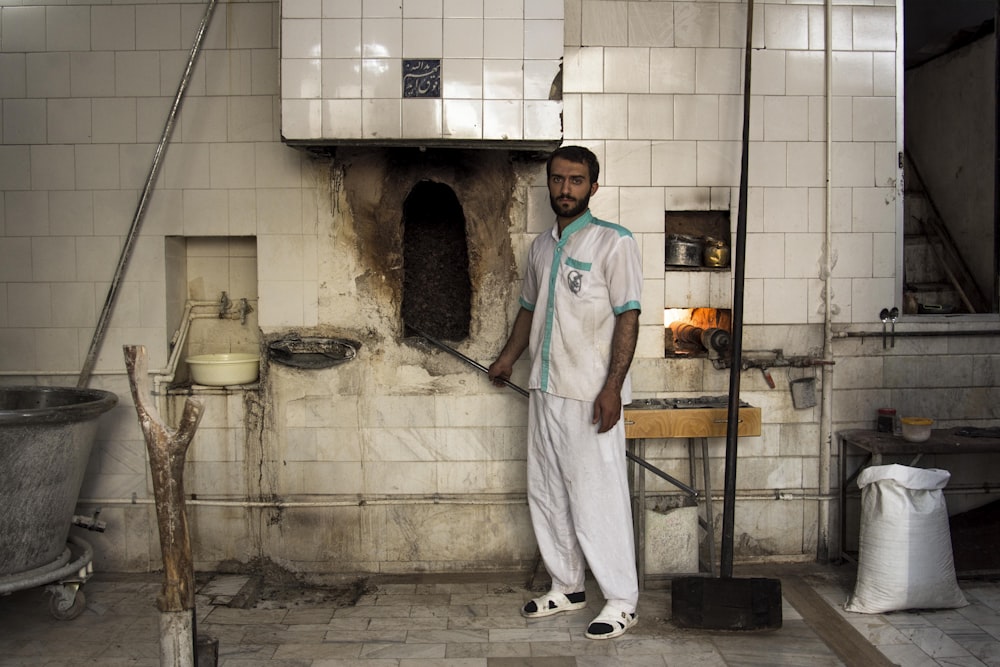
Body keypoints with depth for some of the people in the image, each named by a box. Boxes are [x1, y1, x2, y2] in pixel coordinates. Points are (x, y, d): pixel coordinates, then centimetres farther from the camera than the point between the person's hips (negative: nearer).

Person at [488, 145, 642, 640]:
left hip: (589, 394, -7)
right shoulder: (541, 246, 13)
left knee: (598, 497, -3)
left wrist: (613, 388, -19)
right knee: (546, 492, 13)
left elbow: (628, 317, -13)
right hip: (544, 389, 8)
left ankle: (622, 602, 11)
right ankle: (567, 586, 28)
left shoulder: (613, 242, -8)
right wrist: (508, 357, 25)